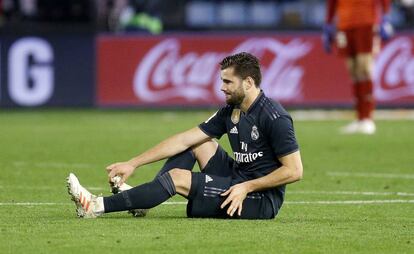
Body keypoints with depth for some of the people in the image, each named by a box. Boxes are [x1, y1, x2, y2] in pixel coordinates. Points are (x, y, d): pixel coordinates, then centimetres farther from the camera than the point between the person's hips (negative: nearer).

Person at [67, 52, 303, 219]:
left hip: (262, 200, -9)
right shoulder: (231, 112, 7)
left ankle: (97, 207, -15)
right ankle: (142, 198, 2)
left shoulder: (275, 118, -19)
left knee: (178, 177, -17)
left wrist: (247, 187, -23)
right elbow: (184, 140, 6)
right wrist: (133, 163, 2)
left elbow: (294, 170, -21)